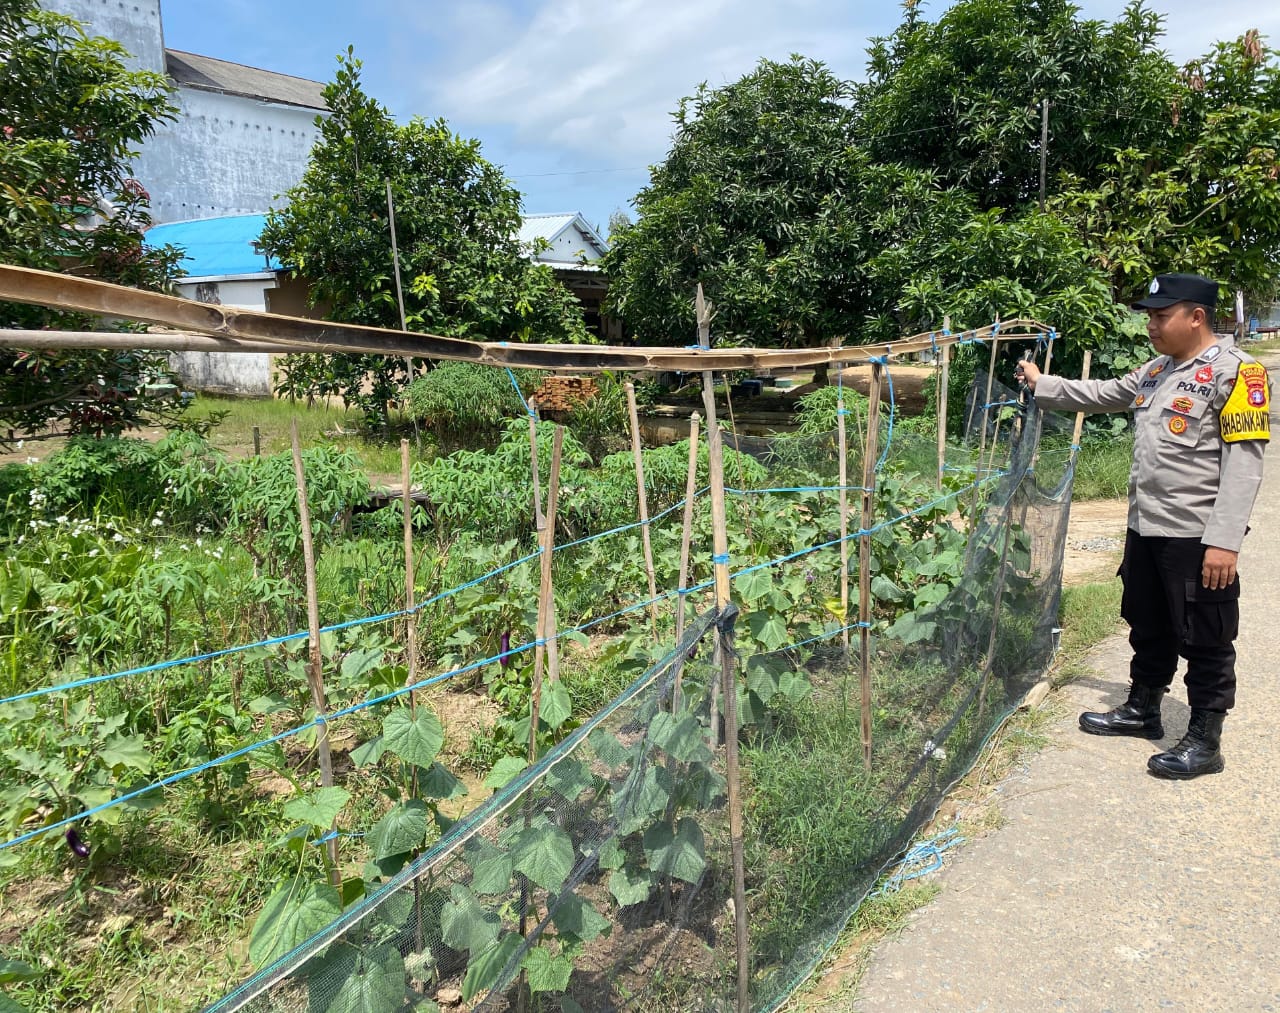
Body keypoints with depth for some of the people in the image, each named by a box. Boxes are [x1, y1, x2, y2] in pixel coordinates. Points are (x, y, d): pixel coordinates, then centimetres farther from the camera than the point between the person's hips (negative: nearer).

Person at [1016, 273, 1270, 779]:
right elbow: (1102, 395, 28)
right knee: (1148, 628, 20)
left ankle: (1204, 742, 15)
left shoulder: (1234, 371, -13)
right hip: (1145, 528, 8)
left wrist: (1224, 540, -22)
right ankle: (1142, 710, 36)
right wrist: (1042, 384, 21)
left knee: (1205, 642, 4)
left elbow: (1244, 461, -18)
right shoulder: (1155, 371, 13)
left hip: (1197, 537, -8)